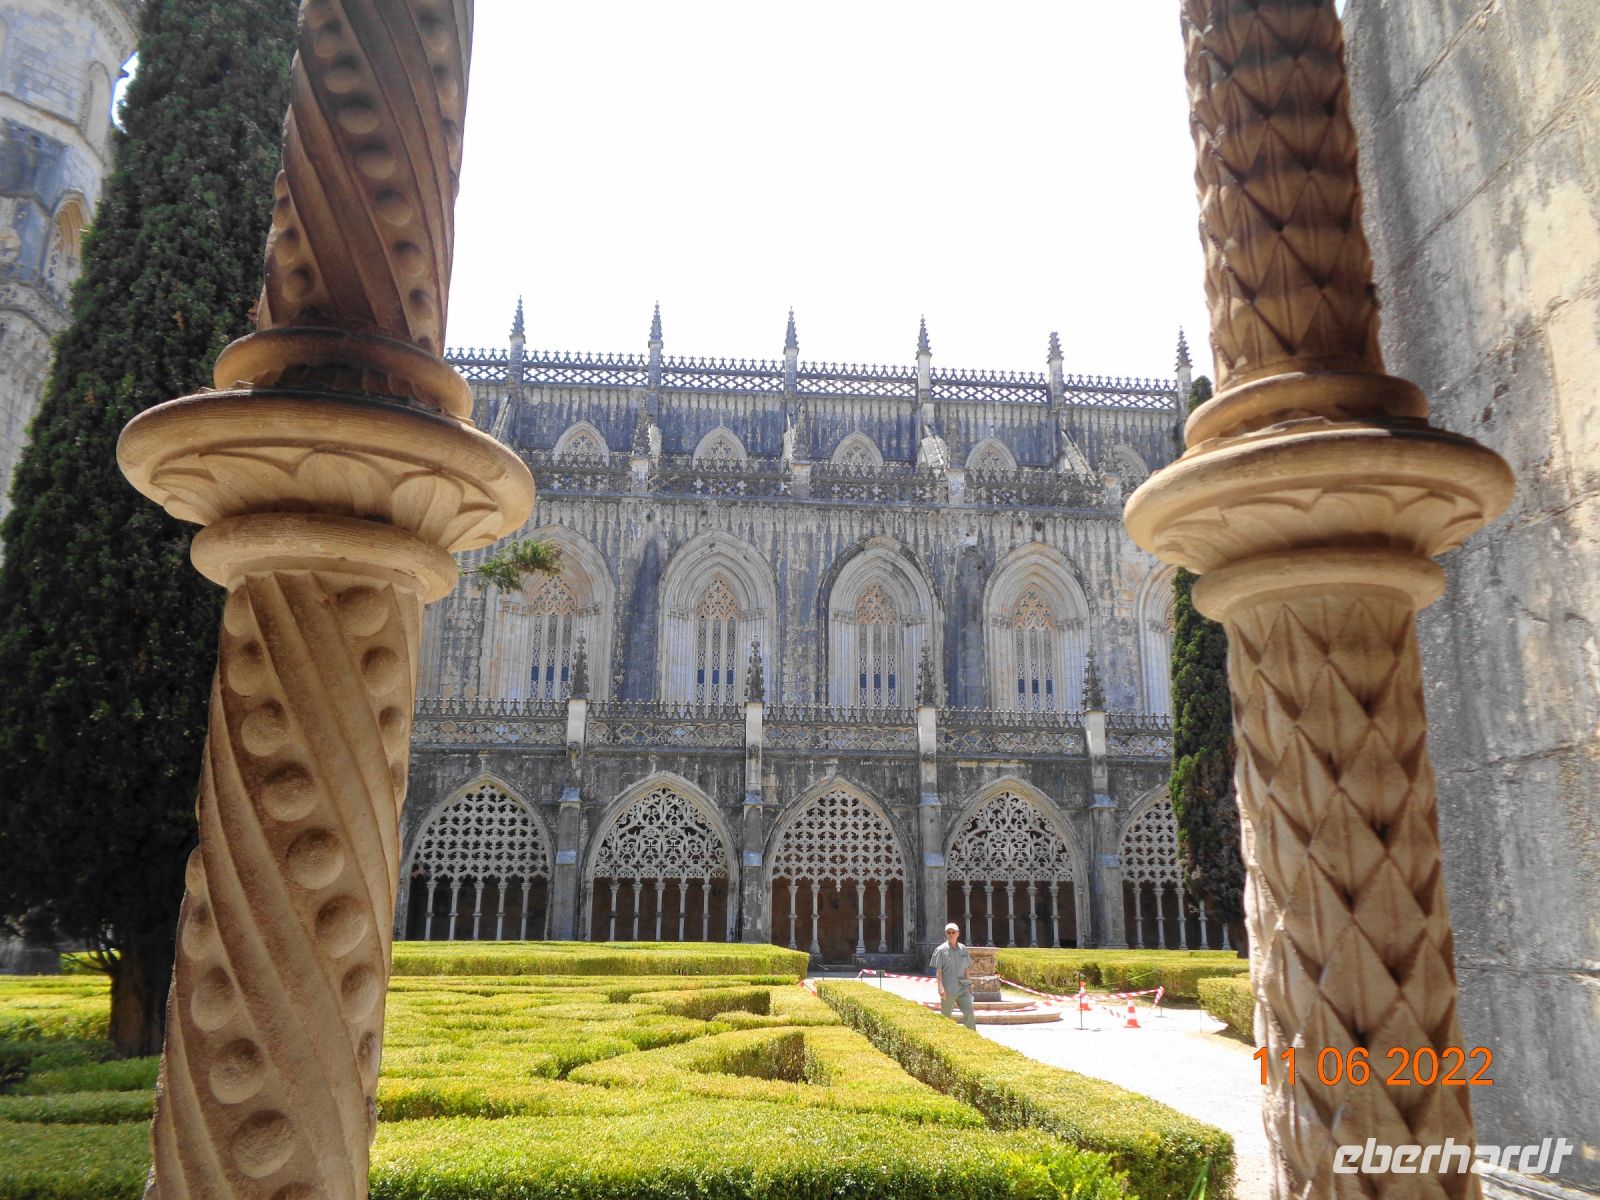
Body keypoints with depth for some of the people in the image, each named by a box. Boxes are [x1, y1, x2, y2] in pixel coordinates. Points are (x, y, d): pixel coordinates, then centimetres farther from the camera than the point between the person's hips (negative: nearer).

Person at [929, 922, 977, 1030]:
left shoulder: (963, 950, 8)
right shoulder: (941, 950, -5)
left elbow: (965, 969, 16)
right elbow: (938, 971, -7)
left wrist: (968, 984, 15)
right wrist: (941, 987, -16)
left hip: (962, 988, 3)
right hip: (948, 989, -3)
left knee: (969, 1012, -6)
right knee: (946, 1016, 6)